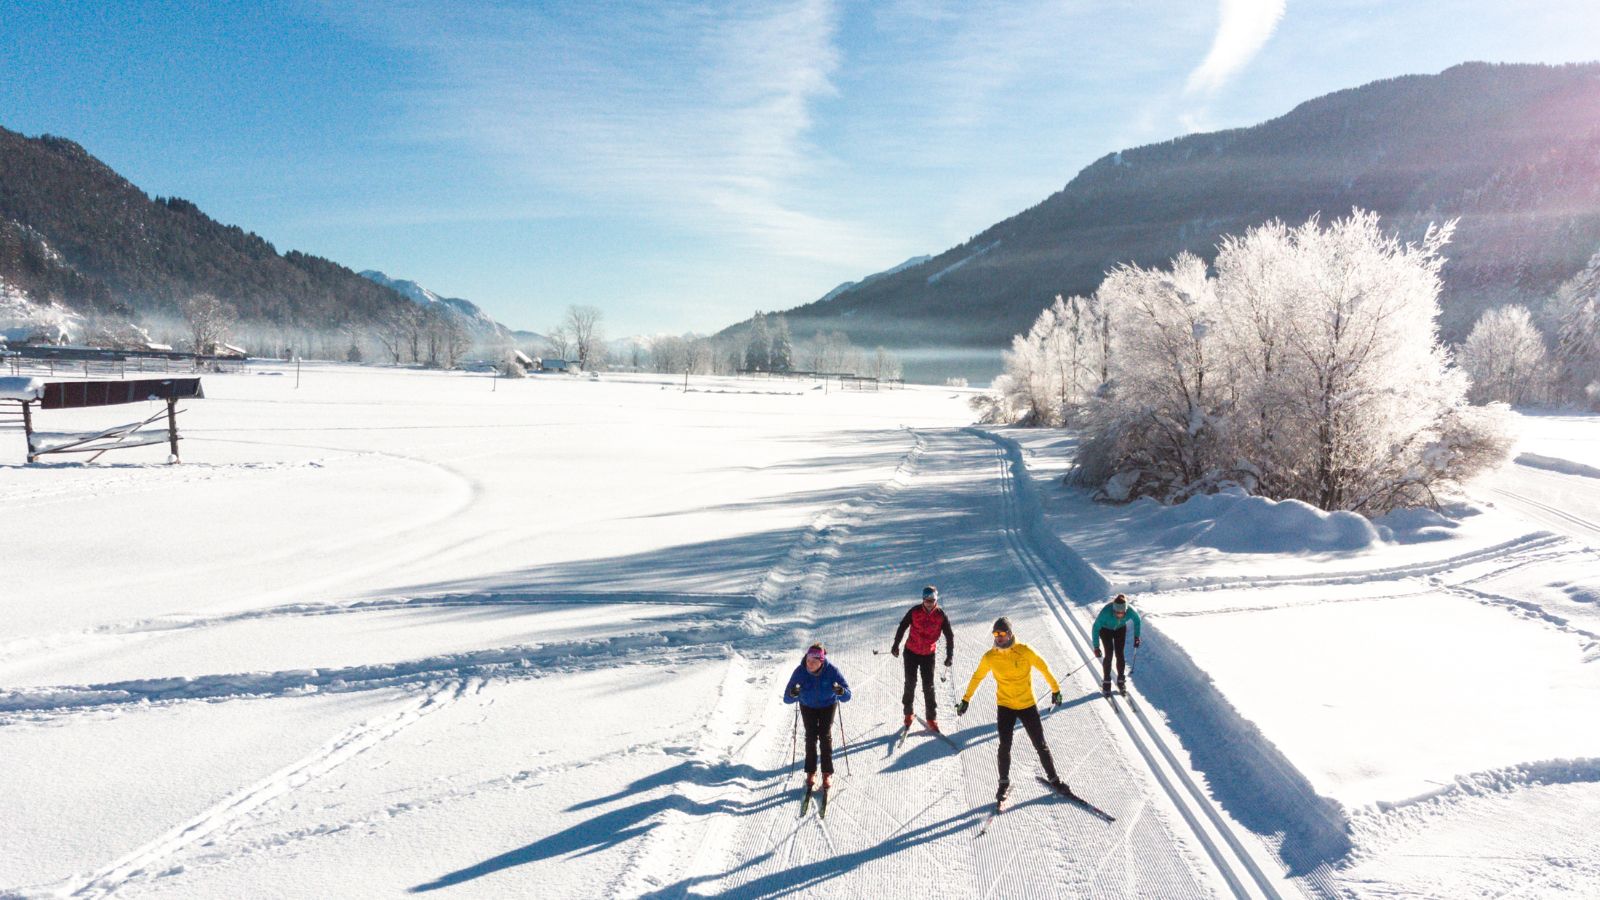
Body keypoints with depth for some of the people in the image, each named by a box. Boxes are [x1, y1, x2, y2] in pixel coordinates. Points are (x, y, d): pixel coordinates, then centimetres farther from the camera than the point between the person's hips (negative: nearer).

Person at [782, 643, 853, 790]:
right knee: (811, 737, -3)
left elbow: (847, 696, -30)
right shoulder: (800, 671, -30)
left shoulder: (831, 671, -31)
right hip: (808, 706, 1)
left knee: (825, 736, -4)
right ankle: (811, 772, 12)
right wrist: (793, 694, -52)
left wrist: (841, 691, -53)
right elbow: (787, 699, -29)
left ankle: (827, 773, 9)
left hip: (828, 705, -1)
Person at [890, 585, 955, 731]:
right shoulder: (914, 611, -12)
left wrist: (950, 656, -7)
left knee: (928, 687, 0)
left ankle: (931, 718, 11)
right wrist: (896, 645, 5)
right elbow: (902, 627, 2)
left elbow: (949, 636, -2)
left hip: (929, 655, 0)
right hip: (911, 652, 0)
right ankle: (908, 713, 25)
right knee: (910, 683, 7)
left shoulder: (941, 615, -12)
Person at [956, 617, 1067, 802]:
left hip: (1028, 705, -1)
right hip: (1005, 706, 1)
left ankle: (1053, 779, 25)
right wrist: (966, 699, 10)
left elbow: (1043, 668, 0)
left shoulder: (1024, 651, -14)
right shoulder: (990, 657, -8)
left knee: (1040, 745, 7)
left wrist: (1055, 690, 9)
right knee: (1005, 746, -5)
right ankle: (1004, 782, 13)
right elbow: (977, 677, 6)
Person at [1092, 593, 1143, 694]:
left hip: (1120, 629, 2)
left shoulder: (1130, 611, -35)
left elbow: (1137, 620, -9)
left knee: (1120, 654, -3)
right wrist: (1096, 647, -30)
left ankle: (1121, 681, 17)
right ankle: (1106, 681, 7)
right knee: (1109, 654, -10)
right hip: (1105, 629, -2)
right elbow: (1096, 628, -30)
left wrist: (1136, 636, -4)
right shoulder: (1106, 612, -42)